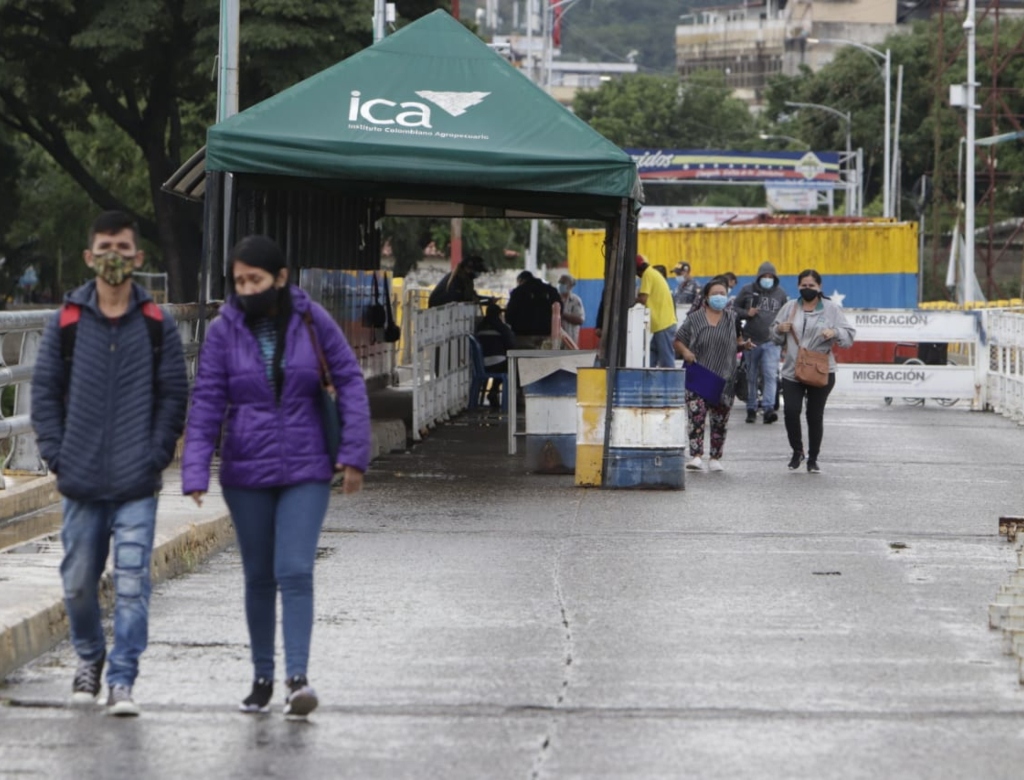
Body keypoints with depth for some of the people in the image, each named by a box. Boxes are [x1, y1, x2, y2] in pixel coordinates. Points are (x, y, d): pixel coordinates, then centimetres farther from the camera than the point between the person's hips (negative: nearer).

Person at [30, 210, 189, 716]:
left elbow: (174, 395, 5)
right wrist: (56, 455, -2)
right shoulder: (66, 323, 5)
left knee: (131, 584, -9)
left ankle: (122, 680, -4)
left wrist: (156, 456, -6)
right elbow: (44, 391, 7)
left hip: (137, 484, -1)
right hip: (81, 483, 2)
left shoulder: (158, 326, 3)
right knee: (78, 582, 10)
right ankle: (89, 658, 33)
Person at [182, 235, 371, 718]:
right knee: (258, 575, 10)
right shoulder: (224, 331, -4)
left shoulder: (311, 321, -4)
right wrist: (196, 472, -14)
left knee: (295, 571, -13)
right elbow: (205, 404, -5)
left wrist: (354, 453, -5)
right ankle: (262, 677, 21)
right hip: (246, 472, 1)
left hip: (305, 470, -1)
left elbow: (350, 382, 1)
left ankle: (297, 677, -16)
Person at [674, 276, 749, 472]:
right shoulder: (694, 319, 2)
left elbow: (737, 341, 20)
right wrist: (685, 352, -13)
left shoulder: (732, 318, 9)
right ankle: (696, 456, -20)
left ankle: (715, 458, 15)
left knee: (720, 420, 5)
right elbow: (678, 341, 8)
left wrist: (744, 345, -3)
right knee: (696, 414, -15)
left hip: (724, 378, 2)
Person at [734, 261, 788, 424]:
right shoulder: (747, 291, 3)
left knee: (770, 375, -14)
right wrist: (747, 313, -13)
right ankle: (751, 409, 17)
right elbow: (735, 309, 7)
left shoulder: (780, 293, 7)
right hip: (751, 341, 0)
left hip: (772, 342, 0)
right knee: (751, 377, 7)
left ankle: (768, 408, -21)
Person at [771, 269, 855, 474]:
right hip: (792, 371, 2)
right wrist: (779, 329, -9)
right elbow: (775, 336, 14)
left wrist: (835, 332, -21)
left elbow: (849, 334, -1)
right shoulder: (790, 308, 8)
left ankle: (813, 459, 16)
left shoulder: (830, 309, 1)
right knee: (791, 411, -11)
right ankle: (797, 450, 12)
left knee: (815, 415, 4)